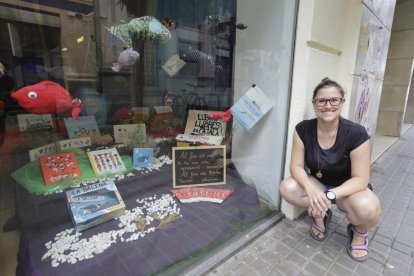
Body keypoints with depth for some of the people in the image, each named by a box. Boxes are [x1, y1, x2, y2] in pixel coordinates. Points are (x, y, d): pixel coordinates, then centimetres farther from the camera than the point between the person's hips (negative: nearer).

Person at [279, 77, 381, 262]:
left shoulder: (356, 133, -24)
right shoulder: (303, 129, -16)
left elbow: (360, 179, -21)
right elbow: (296, 166, -15)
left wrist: (330, 195, -36)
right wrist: (311, 189, -35)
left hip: (347, 189, -2)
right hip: (317, 184, 3)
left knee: (367, 209, -35)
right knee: (287, 187, -27)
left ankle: (359, 230, 4)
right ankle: (320, 214, 5)